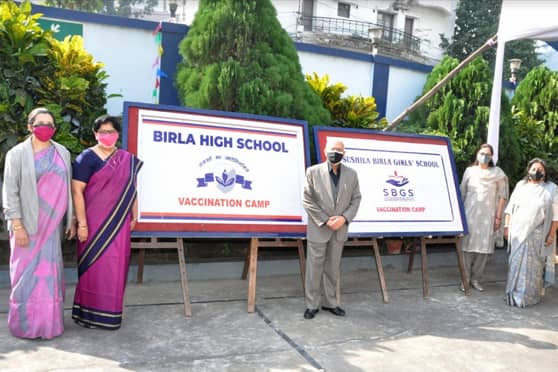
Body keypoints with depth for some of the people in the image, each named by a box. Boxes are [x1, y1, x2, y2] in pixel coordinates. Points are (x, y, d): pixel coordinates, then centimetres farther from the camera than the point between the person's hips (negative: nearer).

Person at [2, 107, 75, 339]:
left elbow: (68, 188, 12)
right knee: (28, 273, 2)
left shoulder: (62, 153, 8)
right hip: (28, 224, -3)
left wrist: (71, 219, 9)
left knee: (49, 272, 8)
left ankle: (47, 321, 19)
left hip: (51, 224, 4)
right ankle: (27, 324, 15)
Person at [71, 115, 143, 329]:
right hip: (94, 222, -4)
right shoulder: (87, 158, -6)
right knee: (94, 266, 3)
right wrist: (82, 223, -15)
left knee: (115, 268, 9)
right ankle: (89, 313, 17)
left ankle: (110, 312, 24)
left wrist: (134, 216, 9)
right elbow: (77, 191, -11)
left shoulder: (128, 160, 9)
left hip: (118, 223, 4)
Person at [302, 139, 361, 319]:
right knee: (314, 267, 4)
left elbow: (356, 199, 5)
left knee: (333, 268, 13)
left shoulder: (351, 174, 3)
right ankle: (312, 304, 16)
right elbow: (307, 200, -6)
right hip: (318, 229, -3)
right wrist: (325, 220, -13)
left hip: (340, 229, 3)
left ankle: (330, 302, 25)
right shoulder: (313, 171, -5)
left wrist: (344, 218, -11)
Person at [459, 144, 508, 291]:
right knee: (468, 246, 0)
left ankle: (476, 279, 12)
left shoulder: (498, 173, 2)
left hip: (488, 216, 0)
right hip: (470, 214, 0)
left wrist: (498, 217, -2)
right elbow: (462, 193, 10)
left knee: (484, 247, 1)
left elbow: (502, 196, 2)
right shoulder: (469, 171, 5)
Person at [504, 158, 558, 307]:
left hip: (537, 235, -3)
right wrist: (507, 225, 5)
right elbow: (510, 207, 12)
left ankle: (530, 296, 13)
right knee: (516, 262, 6)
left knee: (533, 264, 1)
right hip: (518, 232, 3)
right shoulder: (520, 185, 10)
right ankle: (514, 293, 16)